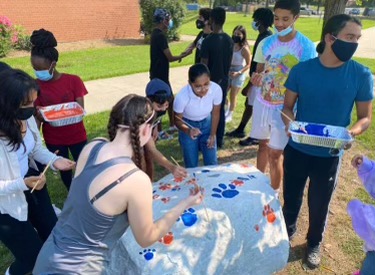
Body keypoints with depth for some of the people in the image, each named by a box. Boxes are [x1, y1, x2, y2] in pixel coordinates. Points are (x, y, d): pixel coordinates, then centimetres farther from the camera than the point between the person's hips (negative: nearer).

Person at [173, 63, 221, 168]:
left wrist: (213, 135, -2)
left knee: (212, 162, 7)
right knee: (191, 165, 4)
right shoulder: (182, 96, -36)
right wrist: (188, 131, -37)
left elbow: (215, 113, -9)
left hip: (207, 123, 2)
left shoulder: (216, 89, -29)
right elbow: (177, 120, -18)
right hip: (188, 125, -2)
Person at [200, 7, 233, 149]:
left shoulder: (208, 41, -19)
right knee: (221, 111, 14)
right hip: (223, 81, 6)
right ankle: (219, 140, 24)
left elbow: (203, 65, -17)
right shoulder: (229, 40, 2)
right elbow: (229, 62, 11)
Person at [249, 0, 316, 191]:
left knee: (275, 153, 2)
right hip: (262, 103, 4)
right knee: (263, 143, 17)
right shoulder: (266, 43, 0)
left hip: (285, 108, -4)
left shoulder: (306, 46, -13)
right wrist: (256, 78, -15)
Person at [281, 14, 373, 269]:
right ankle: (287, 231, 49)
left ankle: (314, 243, 45)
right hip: (296, 149, 1)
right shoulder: (301, 70, -10)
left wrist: (351, 133, -25)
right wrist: (289, 123, -22)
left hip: (329, 155, 0)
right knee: (291, 196, 19)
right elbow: (287, 107, 0)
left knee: (319, 204, 16)